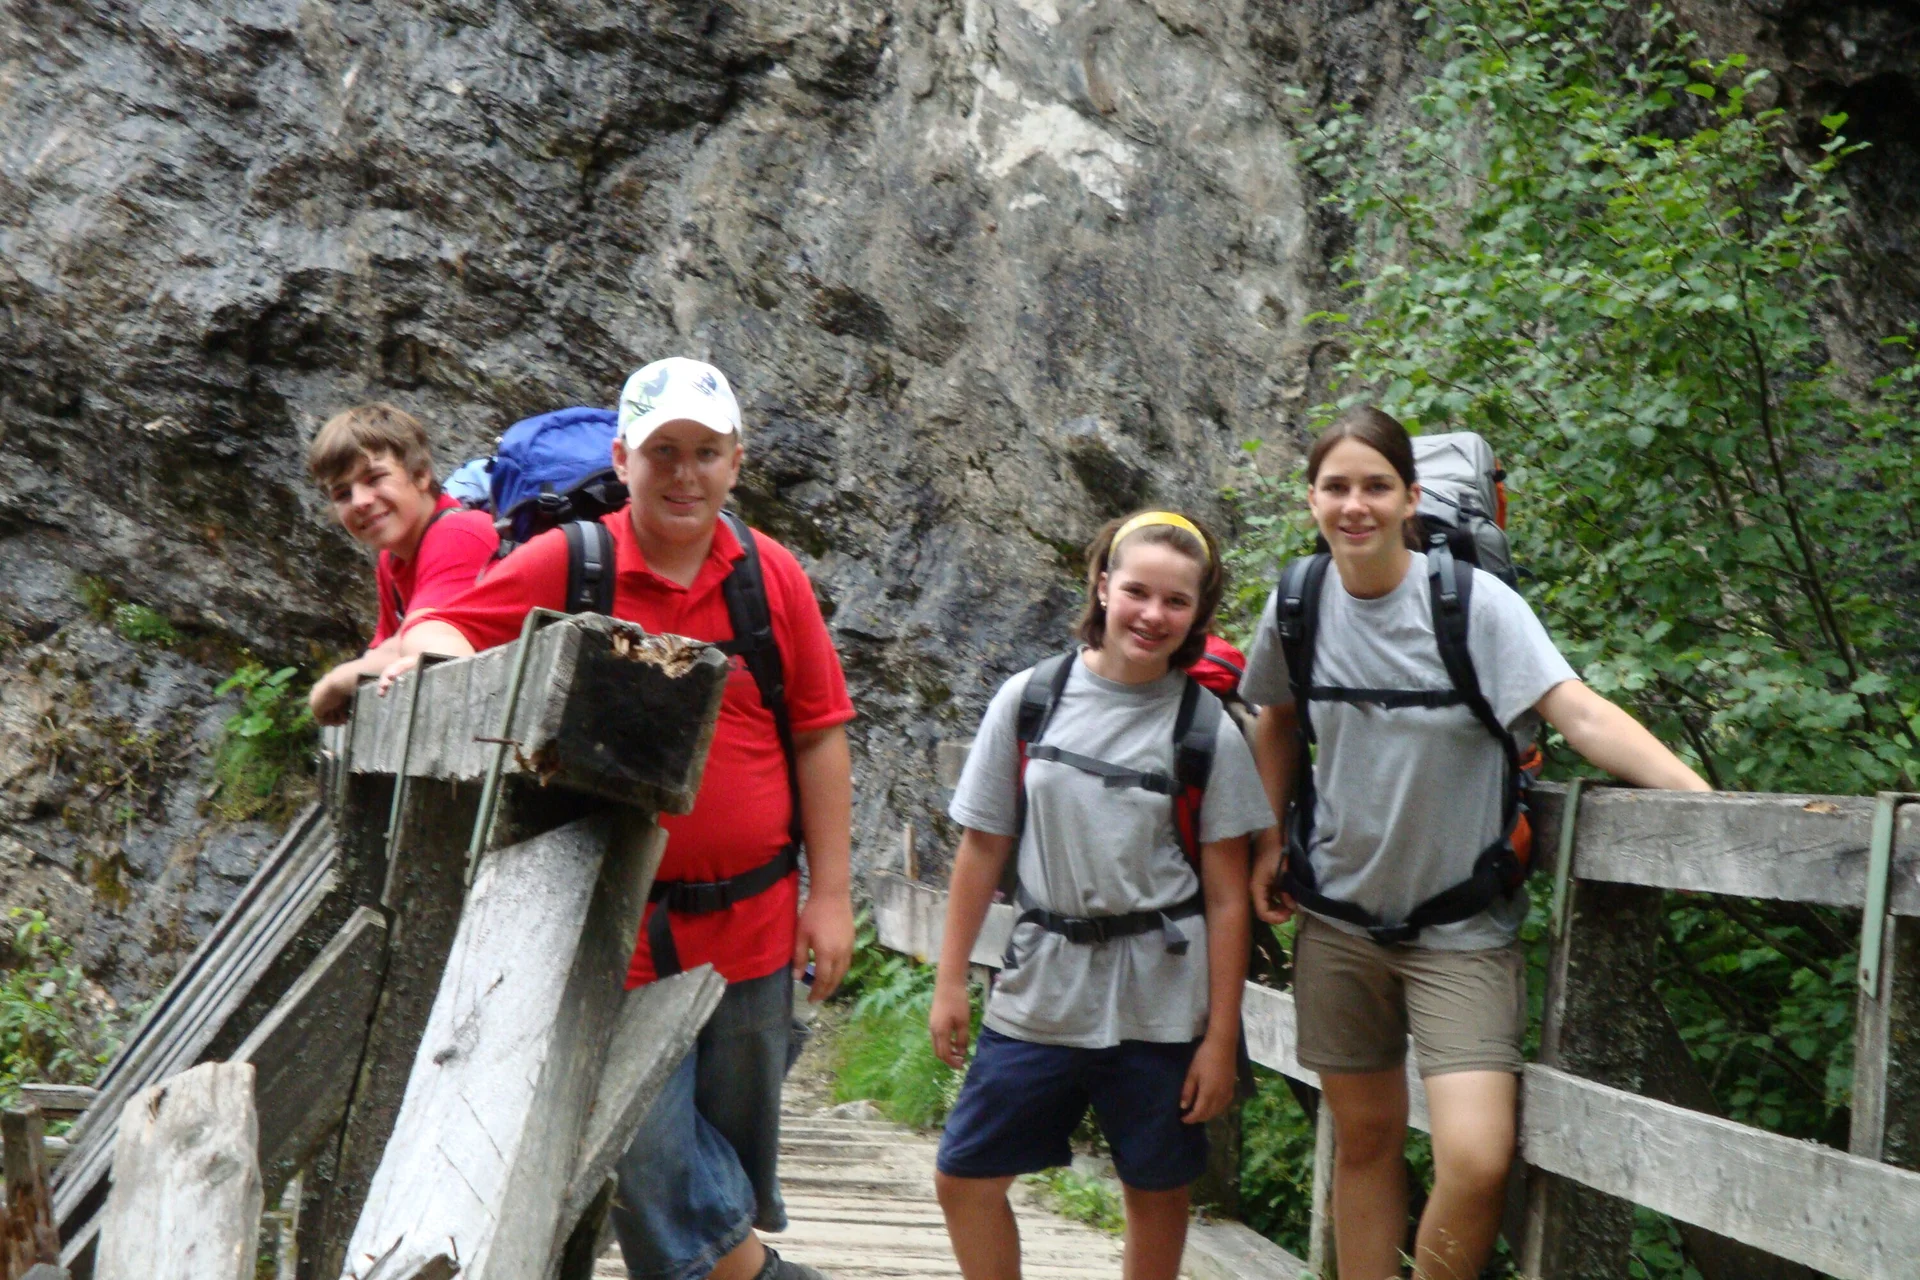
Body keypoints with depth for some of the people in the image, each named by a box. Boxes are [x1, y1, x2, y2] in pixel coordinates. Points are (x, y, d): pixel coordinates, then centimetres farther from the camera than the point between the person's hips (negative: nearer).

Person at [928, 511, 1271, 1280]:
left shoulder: (1207, 731, -4)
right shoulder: (1029, 700, -1)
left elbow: (1227, 897, -3)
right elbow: (982, 848, 5)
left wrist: (1220, 1038, -4)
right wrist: (950, 983, 5)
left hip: (1158, 1006, -1)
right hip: (1038, 992, 2)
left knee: (1157, 1189, 11)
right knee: (964, 1175, 3)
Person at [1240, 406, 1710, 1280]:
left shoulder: (1473, 602, -14)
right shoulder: (1298, 606, -2)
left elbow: (1582, 715, -24)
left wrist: (1706, 802, -35)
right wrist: (1272, 841, 9)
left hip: (1461, 927, -3)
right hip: (1340, 920, 3)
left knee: (1477, 1160, -14)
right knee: (1365, 1137, 13)